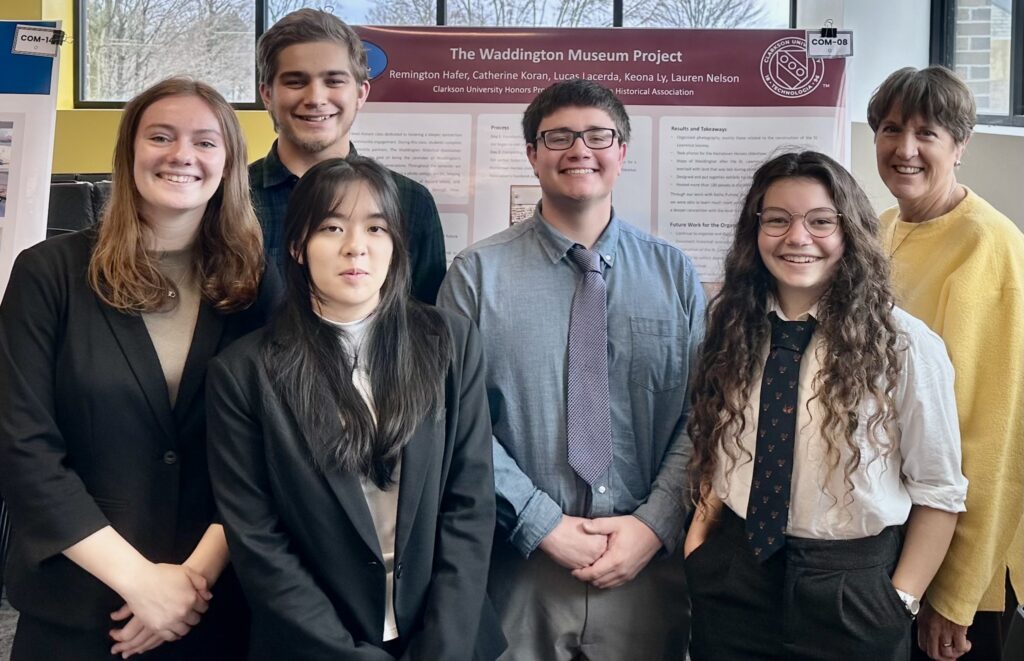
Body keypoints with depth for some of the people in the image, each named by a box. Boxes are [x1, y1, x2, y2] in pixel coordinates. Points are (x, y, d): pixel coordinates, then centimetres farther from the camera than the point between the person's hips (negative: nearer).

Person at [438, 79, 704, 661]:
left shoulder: (674, 274, 3)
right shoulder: (478, 274, -4)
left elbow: (700, 415, 0)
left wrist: (655, 524, -10)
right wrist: (542, 523, -12)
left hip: (647, 564, 2)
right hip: (519, 566, -1)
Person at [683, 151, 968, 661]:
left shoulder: (904, 345, -12)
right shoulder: (732, 330, 1)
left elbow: (938, 490, -6)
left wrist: (901, 601, -9)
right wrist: (698, 541, -4)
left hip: (851, 589, -3)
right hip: (732, 580, 3)